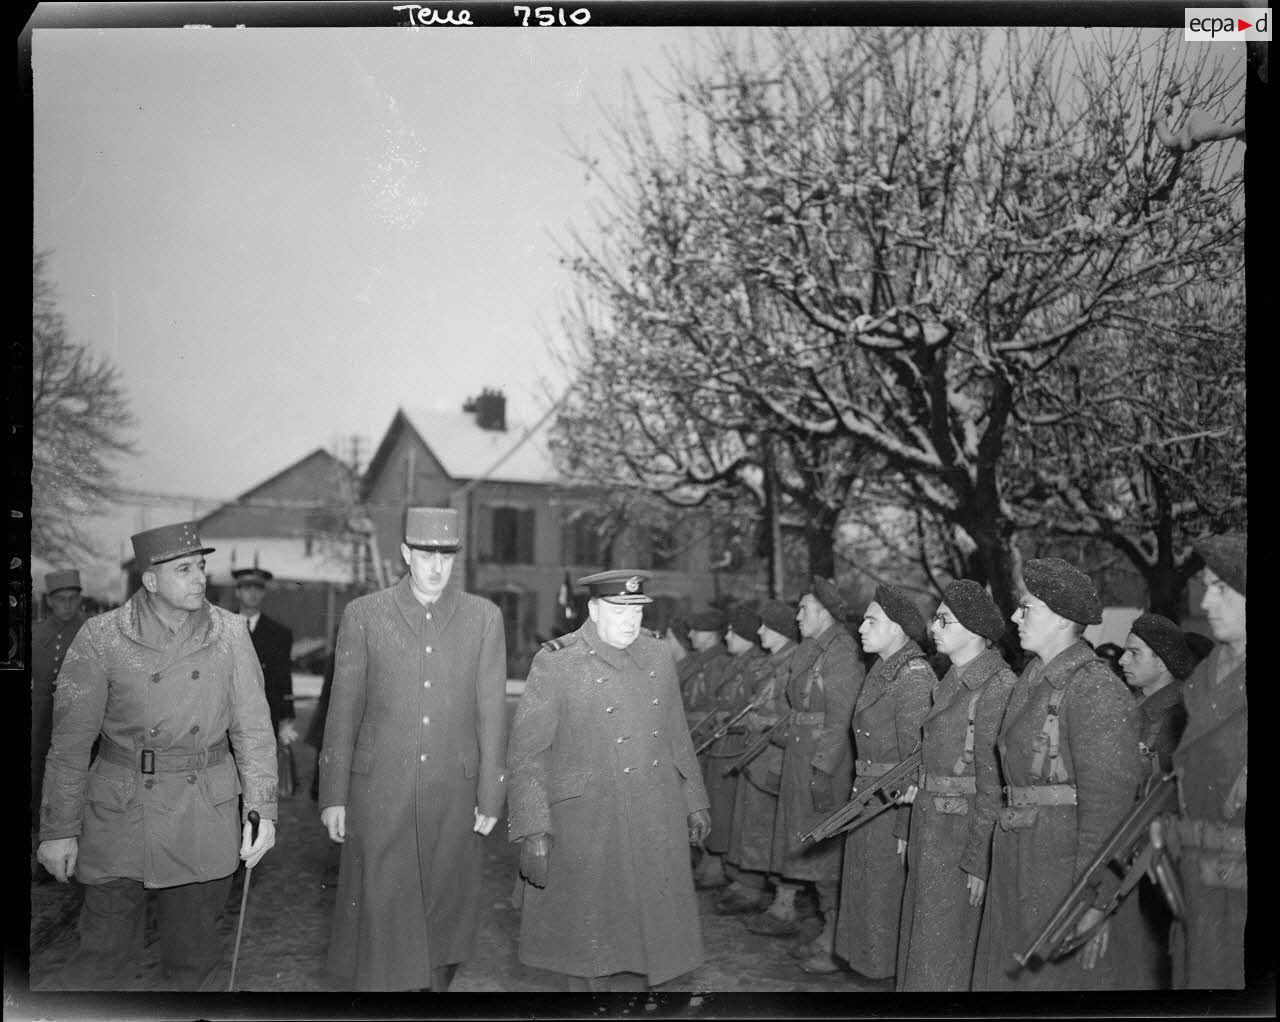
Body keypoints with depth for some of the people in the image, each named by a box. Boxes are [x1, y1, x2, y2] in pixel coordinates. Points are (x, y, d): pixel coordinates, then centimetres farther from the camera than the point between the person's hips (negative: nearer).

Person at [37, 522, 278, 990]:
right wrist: (58, 829, -2)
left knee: (193, 954, 12)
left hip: (206, 815, 2)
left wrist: (262, 808, -3)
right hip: (120, 811, -1)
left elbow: (253, 726, 2)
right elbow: (71, 738, -3)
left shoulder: (229, 632, 0)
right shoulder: (101, 637, -6)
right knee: (103, 954, 5)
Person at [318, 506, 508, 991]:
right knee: (380, 912, 1)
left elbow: (492, 712, 3)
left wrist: (491, 796, 1)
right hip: (379, 791, -1)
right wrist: (333, 796, 2)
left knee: (445, 911, 9)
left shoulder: (484, 618, 2)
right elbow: (343, 710, 3)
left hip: (453, 793, 1)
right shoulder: (363, 615, 0)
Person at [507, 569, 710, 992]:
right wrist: (532, 833, -15)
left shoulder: (658, 655, 7)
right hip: (587, 832, -5)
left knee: (646, 932, 11)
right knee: (593, 944, 8)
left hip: (656, 826, 5)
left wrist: (694, 802, 17)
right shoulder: (555, 664, -10)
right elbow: (525, 752, -11)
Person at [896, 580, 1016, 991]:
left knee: (943, 940, 3)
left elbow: (992, 781, -19)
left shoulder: (996, 685, -18)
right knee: (920, 925, 17)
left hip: (962, 828, -8)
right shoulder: (953, 679, 9)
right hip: (929, 819, 8)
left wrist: (978, 860, -19)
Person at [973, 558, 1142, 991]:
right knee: (1008, 971, 14)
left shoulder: (1095, 688, -16)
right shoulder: (1031, 678, 12)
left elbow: (1108, 799, -20)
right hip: (1016, 857, 8)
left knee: (1060, 973, 2)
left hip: (1066, 858, -8)